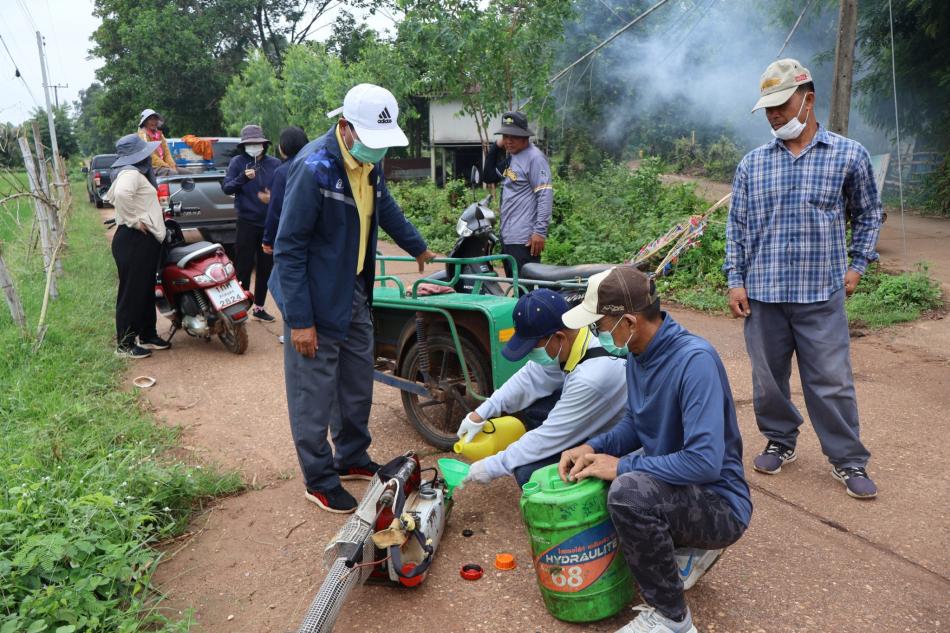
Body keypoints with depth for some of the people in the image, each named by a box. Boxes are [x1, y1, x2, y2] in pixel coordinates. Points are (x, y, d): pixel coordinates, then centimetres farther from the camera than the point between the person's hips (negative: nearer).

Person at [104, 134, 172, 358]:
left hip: (145, 240, 11)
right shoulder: (131, 173, -14)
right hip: (135, 240, -11)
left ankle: (147, 336, 27)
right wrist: (134, 220, -25)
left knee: (147, 290, 16)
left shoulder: (133, 172, 19)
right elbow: (121, 194, -36)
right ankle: (125, 344, 2)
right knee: (132, 292, -5)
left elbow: (111, 196, 34)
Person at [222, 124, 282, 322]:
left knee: (266, 267, 10)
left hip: (270, 223, 3)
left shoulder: (275, 164, 3)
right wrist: (242, 178, -24)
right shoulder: (237, 162, -2)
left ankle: (259, 307, 23)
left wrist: (273, 198, -16)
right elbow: (226, 188, -8)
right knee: (244, 267, -1)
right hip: (247, 222, -3)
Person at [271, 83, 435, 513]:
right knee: (314, 393, 3)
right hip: (316, 300, -8)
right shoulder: (314, 168, -23)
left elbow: (385, 207, 24)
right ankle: (320, 481, 20)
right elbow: (288, 248, -21)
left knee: (358, 382, 18)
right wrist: (300, 320, -21)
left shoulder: (369, 163, 2)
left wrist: (418, 247, 35)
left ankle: (352, 457, 36)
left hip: (355, 293, 8)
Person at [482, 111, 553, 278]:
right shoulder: (511, 157, 16)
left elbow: (546, 195, -19)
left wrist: (540, 231, -24)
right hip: (507, 236, 10)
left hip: (524, 239, -10)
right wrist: (496, 147, 11)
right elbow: (488, 177, 22)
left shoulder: (534, 157, -12)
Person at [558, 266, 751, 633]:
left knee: (629, 490, -34)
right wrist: (592, 448, -6)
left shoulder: (695, 360, -28)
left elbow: (705, 462, -33)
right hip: (672, 485, 9)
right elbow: (635, 425, 11)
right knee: (582, 475, 7)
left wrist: (621, 466, -25)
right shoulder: (638, 352, -2)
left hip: (720, 504, -9)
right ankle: (687, 547, 14)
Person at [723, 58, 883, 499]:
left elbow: (868, 214, 13)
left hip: (822, 295, -2)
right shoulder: (753, 164, 5)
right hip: (762, 294, 2)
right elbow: (737, 226, 8)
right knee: (768, 378, 12)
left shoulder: (848, 155, 1)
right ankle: (780, 442, 32)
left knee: (831, 382, 3)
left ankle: (848, 461, 19)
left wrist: (857, 265, 5)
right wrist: (736, 281, 2)